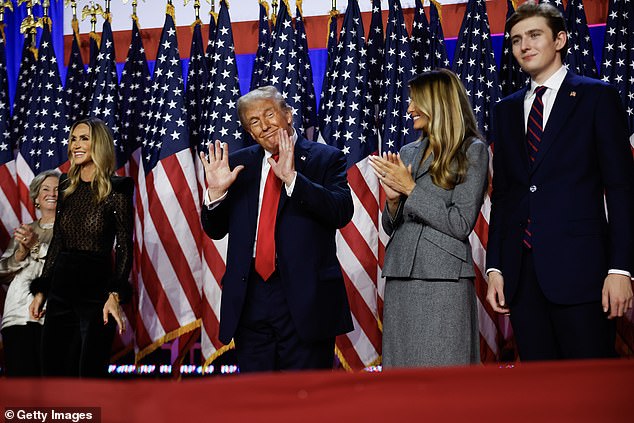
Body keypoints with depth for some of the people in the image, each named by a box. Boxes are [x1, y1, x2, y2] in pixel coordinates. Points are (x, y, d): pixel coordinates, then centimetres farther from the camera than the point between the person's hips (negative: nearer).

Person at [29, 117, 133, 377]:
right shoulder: (66, 187, 11)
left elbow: (124, 247, -8)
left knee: (90, 373, -1)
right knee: (52, 371, 7)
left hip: (96, 290, -5)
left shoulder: (116, 190, -5)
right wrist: (41, 290, 13)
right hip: (61, 291, 6)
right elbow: (56, 242, 15)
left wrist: (115, 296, -18)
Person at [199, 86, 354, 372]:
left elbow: (342, 213, -14)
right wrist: (216, 191, -6)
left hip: (304, 297, -3)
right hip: (250, 298, 4)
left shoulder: (326, 158, 2)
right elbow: (215, 230, 13)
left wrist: (291, 178, -21)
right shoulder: (239, 163, 12)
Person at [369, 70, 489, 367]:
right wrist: (393, 198, -2)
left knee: (442, 368, -6)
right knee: (401, 365, 7)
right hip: (399, 278, 6)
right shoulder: (408, 153, 16)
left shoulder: (472, 150, -1)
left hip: (443, 279, -6)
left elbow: (461, 225, -10)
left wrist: (411, 189, -9)